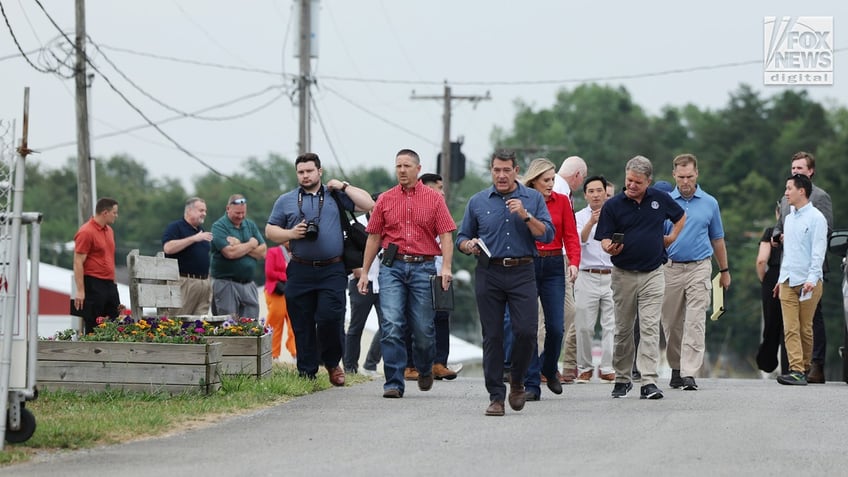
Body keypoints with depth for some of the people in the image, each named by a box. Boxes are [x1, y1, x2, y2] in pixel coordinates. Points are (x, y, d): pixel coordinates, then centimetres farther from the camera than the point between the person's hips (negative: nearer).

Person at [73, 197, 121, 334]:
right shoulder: (86, 232, -11)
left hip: (110, 284, 8)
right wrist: (80, 291, -19)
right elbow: (78, 263, -14)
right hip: (93, 285, -8)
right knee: (93, 328, -5)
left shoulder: (109, 230, 15)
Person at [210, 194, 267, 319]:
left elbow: (262, 252, 4)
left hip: (248, 284, 5)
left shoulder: (251, 225, 13)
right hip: (226, 284, -5)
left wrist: (240, 246, -9)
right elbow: (230, 253, -19)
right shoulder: (219, 227, -5)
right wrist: (251, 244, -3)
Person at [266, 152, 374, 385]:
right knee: (302, 324, 1)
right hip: (300, 272, 2)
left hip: (332, 271, -2)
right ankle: (306, 372, 8)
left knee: (330, 317, -13)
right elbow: (270, 231, 13)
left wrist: (343, 186, 2)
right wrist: (291, 234, -4)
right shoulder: (286, 201, 13)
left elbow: (367, 204, 5)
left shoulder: (336, 196, 11)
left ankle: (332, 363, 10)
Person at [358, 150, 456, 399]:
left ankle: (424, 369, 33)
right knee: (391, 326, -12)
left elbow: (446, 236, 1)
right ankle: (394, 384, -11)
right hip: (392, 266, 1)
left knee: (423, 329, 3)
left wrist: (446, 267, -13)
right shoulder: (385, 200, 11)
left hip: (423, 267, -1)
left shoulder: (434, 199, 6)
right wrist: (364, 272, 10)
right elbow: (374, 238, 14)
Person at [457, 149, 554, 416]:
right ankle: (496, 396, 4)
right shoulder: (478, 202, 10)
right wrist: (469, 245, -8)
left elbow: (547, 235, 0)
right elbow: (462, 238, 14)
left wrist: (525, 216, -12)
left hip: (522, 273, -1)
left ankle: (517, 382, 14)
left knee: (526, 331, -10)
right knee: (492, 336, -1)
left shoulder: (533, 199, 8)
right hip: (489, 274, 1)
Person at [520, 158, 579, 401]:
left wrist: (574, 262, -13)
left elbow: (571, 236, 3)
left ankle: (549, 369, 27)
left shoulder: (562, 201, 6)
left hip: (553, 266, 2)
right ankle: (531, 384, 0)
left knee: (555, 326, -2)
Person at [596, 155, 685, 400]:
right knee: (623, 329, 8)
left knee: (650, 328, -8)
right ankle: (622, 379, 22)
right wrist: (610, 248, -27)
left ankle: (649, 382, -12)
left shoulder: (660, 199, 3)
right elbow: (605, 239, -6)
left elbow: (680, 216, 23)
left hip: (652, 274, 0)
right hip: (623, 275, 0)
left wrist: (671, 237, 11)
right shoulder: (613, 205, -4)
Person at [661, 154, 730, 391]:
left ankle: (689, 374, -15)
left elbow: (717, 239, 15)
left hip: (699, 267, -1)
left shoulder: (709, 203, 7)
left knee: (695, 322, -10)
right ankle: (676, 368, 23)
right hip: (670, 267, 1)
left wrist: (724, 270, 19)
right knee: (671, 323, 7)